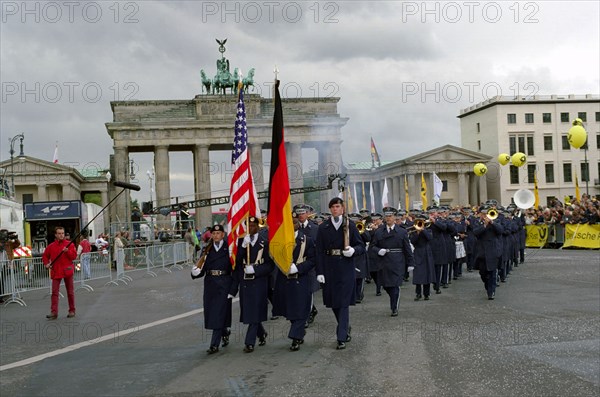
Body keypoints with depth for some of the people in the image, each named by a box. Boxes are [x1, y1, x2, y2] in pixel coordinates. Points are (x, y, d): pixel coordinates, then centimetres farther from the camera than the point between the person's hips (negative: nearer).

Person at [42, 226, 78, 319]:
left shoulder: (69, 244, 1)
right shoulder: (51, 246, 7)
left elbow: (74, 256, -5)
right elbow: (45, 255, 19)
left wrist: (67, 251, -20)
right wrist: (46, 263, 4)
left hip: (67, 270, -1)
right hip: (56, 271, 2)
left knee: (70, 292, 6)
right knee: (54, 292, -4)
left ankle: (72, 311, 16)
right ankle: (54, 312, -5)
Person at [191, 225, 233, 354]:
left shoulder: (228, 247, 0)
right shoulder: (207, 249, 9)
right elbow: (202, 268, 4)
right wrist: (196, 272, -11)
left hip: (224, 282, -4)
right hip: (210, 283, 4)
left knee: (219, 312, -6)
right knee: (211, 312, 10)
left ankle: (214, 344, -2)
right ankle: (225, 332, 37)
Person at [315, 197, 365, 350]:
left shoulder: (350, 225, 2)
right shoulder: (323, 228, 5)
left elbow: (361, 246, 4)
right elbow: (319, 251, 1)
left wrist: (353, 250, -19)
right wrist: (320, 272, -6)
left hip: (346, 269, -2)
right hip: (329, 269, 2)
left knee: (344, 302, -5)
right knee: (333, 301, 9)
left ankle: (342, 338, -1)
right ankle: (345, 327, 33)